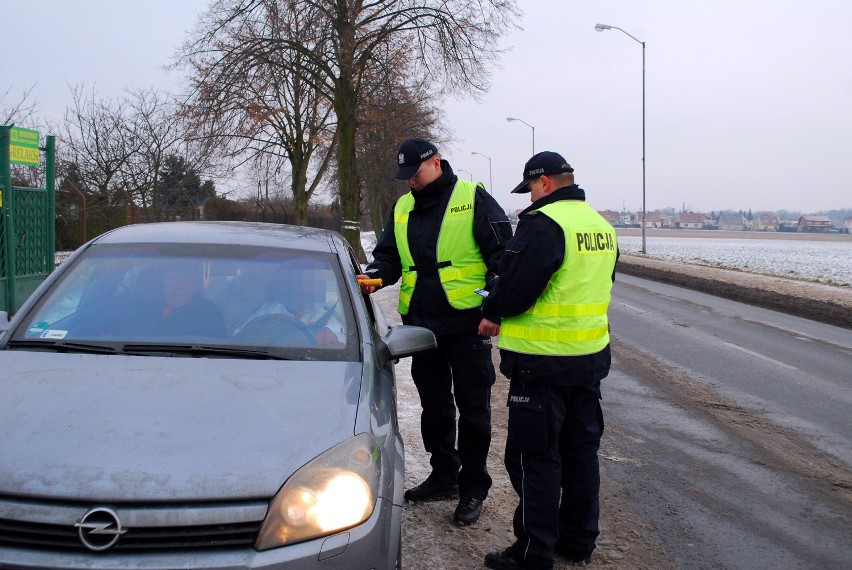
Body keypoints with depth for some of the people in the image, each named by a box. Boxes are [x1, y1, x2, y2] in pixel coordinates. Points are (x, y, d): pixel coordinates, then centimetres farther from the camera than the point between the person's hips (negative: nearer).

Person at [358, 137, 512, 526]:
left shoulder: (473, 198, -4)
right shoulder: (402, 209, 12)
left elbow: (502, 252, -6)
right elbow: (388, 255, 16)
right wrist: (373, 276, -6)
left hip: (466, 322, -6)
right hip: (421, 325, 6)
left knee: (472, 407, 2)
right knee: (434, 406, 16)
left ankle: (473, 488, 14)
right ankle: (444, 477, 31)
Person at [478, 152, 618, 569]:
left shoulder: (543, 223, -18)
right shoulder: (601, 225, 11)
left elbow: (517, 283, -22)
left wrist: (493, 315, -2)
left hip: (543, 360, -9)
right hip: (591, 353, 9)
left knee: (534, 457, 0)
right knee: (581, 448, 17)